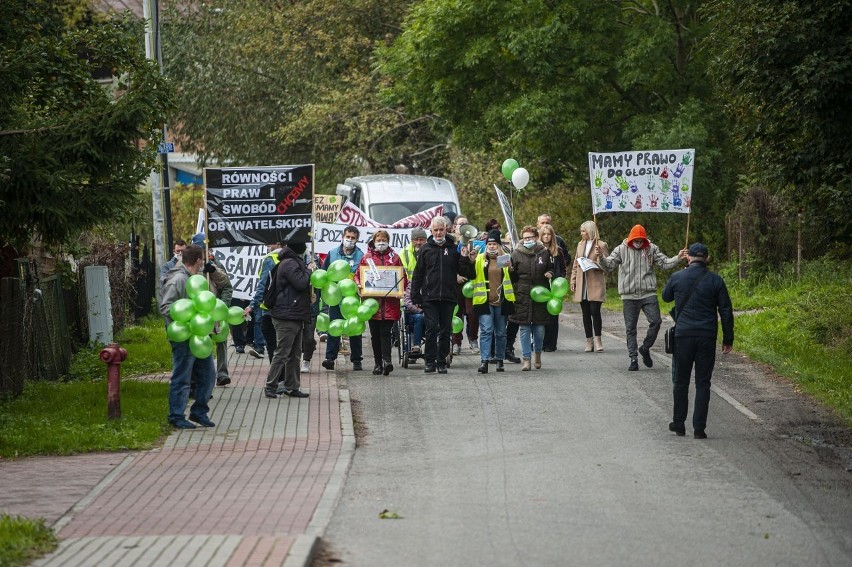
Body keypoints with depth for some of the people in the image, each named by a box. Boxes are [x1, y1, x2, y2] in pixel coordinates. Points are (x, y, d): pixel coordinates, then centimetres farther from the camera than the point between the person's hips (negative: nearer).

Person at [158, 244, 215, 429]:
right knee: (182, 378, -3)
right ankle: (177, 416, 6)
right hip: (183, 338, -9)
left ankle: (199, 412, 23)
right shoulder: (177, 280, -14)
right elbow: (165, 307, -19)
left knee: (208, 374, 12)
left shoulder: (194, 279, 15)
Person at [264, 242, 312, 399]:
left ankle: (292, 387, 18)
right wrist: (309, 271, -8)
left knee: (295, 354, 13)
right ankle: (271, 386, -2)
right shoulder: (289, 264, -16)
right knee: (282, 353, -6)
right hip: (287, 317, -10)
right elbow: (301, 283, -24)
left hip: (295, 316, 10)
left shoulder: (294, 262, 17)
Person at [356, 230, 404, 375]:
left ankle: (387, 360, -17)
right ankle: (378, 363, 11)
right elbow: (357, 275, 13)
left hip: (390, 302, -1)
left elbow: (403, 277, 12)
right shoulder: (367, 258, 10)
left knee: (386, 332, -10)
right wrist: (359, 285, -8)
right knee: (375, 334, 5)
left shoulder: (394, 257, 10)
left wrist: (400, 289, -6)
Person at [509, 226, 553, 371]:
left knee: (539, 328, 4)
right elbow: (512, 276, 8)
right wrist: (510, 270, -13)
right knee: (524, 328, -2)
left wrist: (550, 274, -1)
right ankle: (526, 359, 2)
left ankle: (537, 353, 28)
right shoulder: (517, 253, 5)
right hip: (522, 296, -1)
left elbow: (550, 270, 21)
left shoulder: (544, 253, 8)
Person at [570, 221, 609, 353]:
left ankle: (597, 339, -2)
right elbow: (575, 264, 20)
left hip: (595, 284, -5)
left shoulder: (601, 245, -1)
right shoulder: (580, 245, 17)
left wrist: (594, 264, -19)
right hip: (582, 284, 5)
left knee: (594, 311, -11)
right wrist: (573, 280, 13)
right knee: (586, 313, 6)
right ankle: (589, 341, 10)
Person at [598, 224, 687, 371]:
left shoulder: (651, 249, 4)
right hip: (630, 295, -1)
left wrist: (678, 258, -12)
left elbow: (665, 263, 5)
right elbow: (609, 266, -4)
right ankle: (633, 359, 9)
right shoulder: (621, 250, 0)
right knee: (630, 328, 2)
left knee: (656, 321, -10)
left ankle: (645, 348, 13)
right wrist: (601, 257, -23)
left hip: (649, 293, 1)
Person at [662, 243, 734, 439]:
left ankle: (679, 423, 17)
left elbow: (666, 297, 20)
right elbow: (726, 311, 0)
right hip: (707, 338, 0)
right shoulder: (715, 281, -2)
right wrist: (728, 339, 7)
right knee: (703, 383, 4)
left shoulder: (677, 278, -1)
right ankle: (699, 428, 1)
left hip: (683, 335, 0)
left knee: (681, 381, 13)